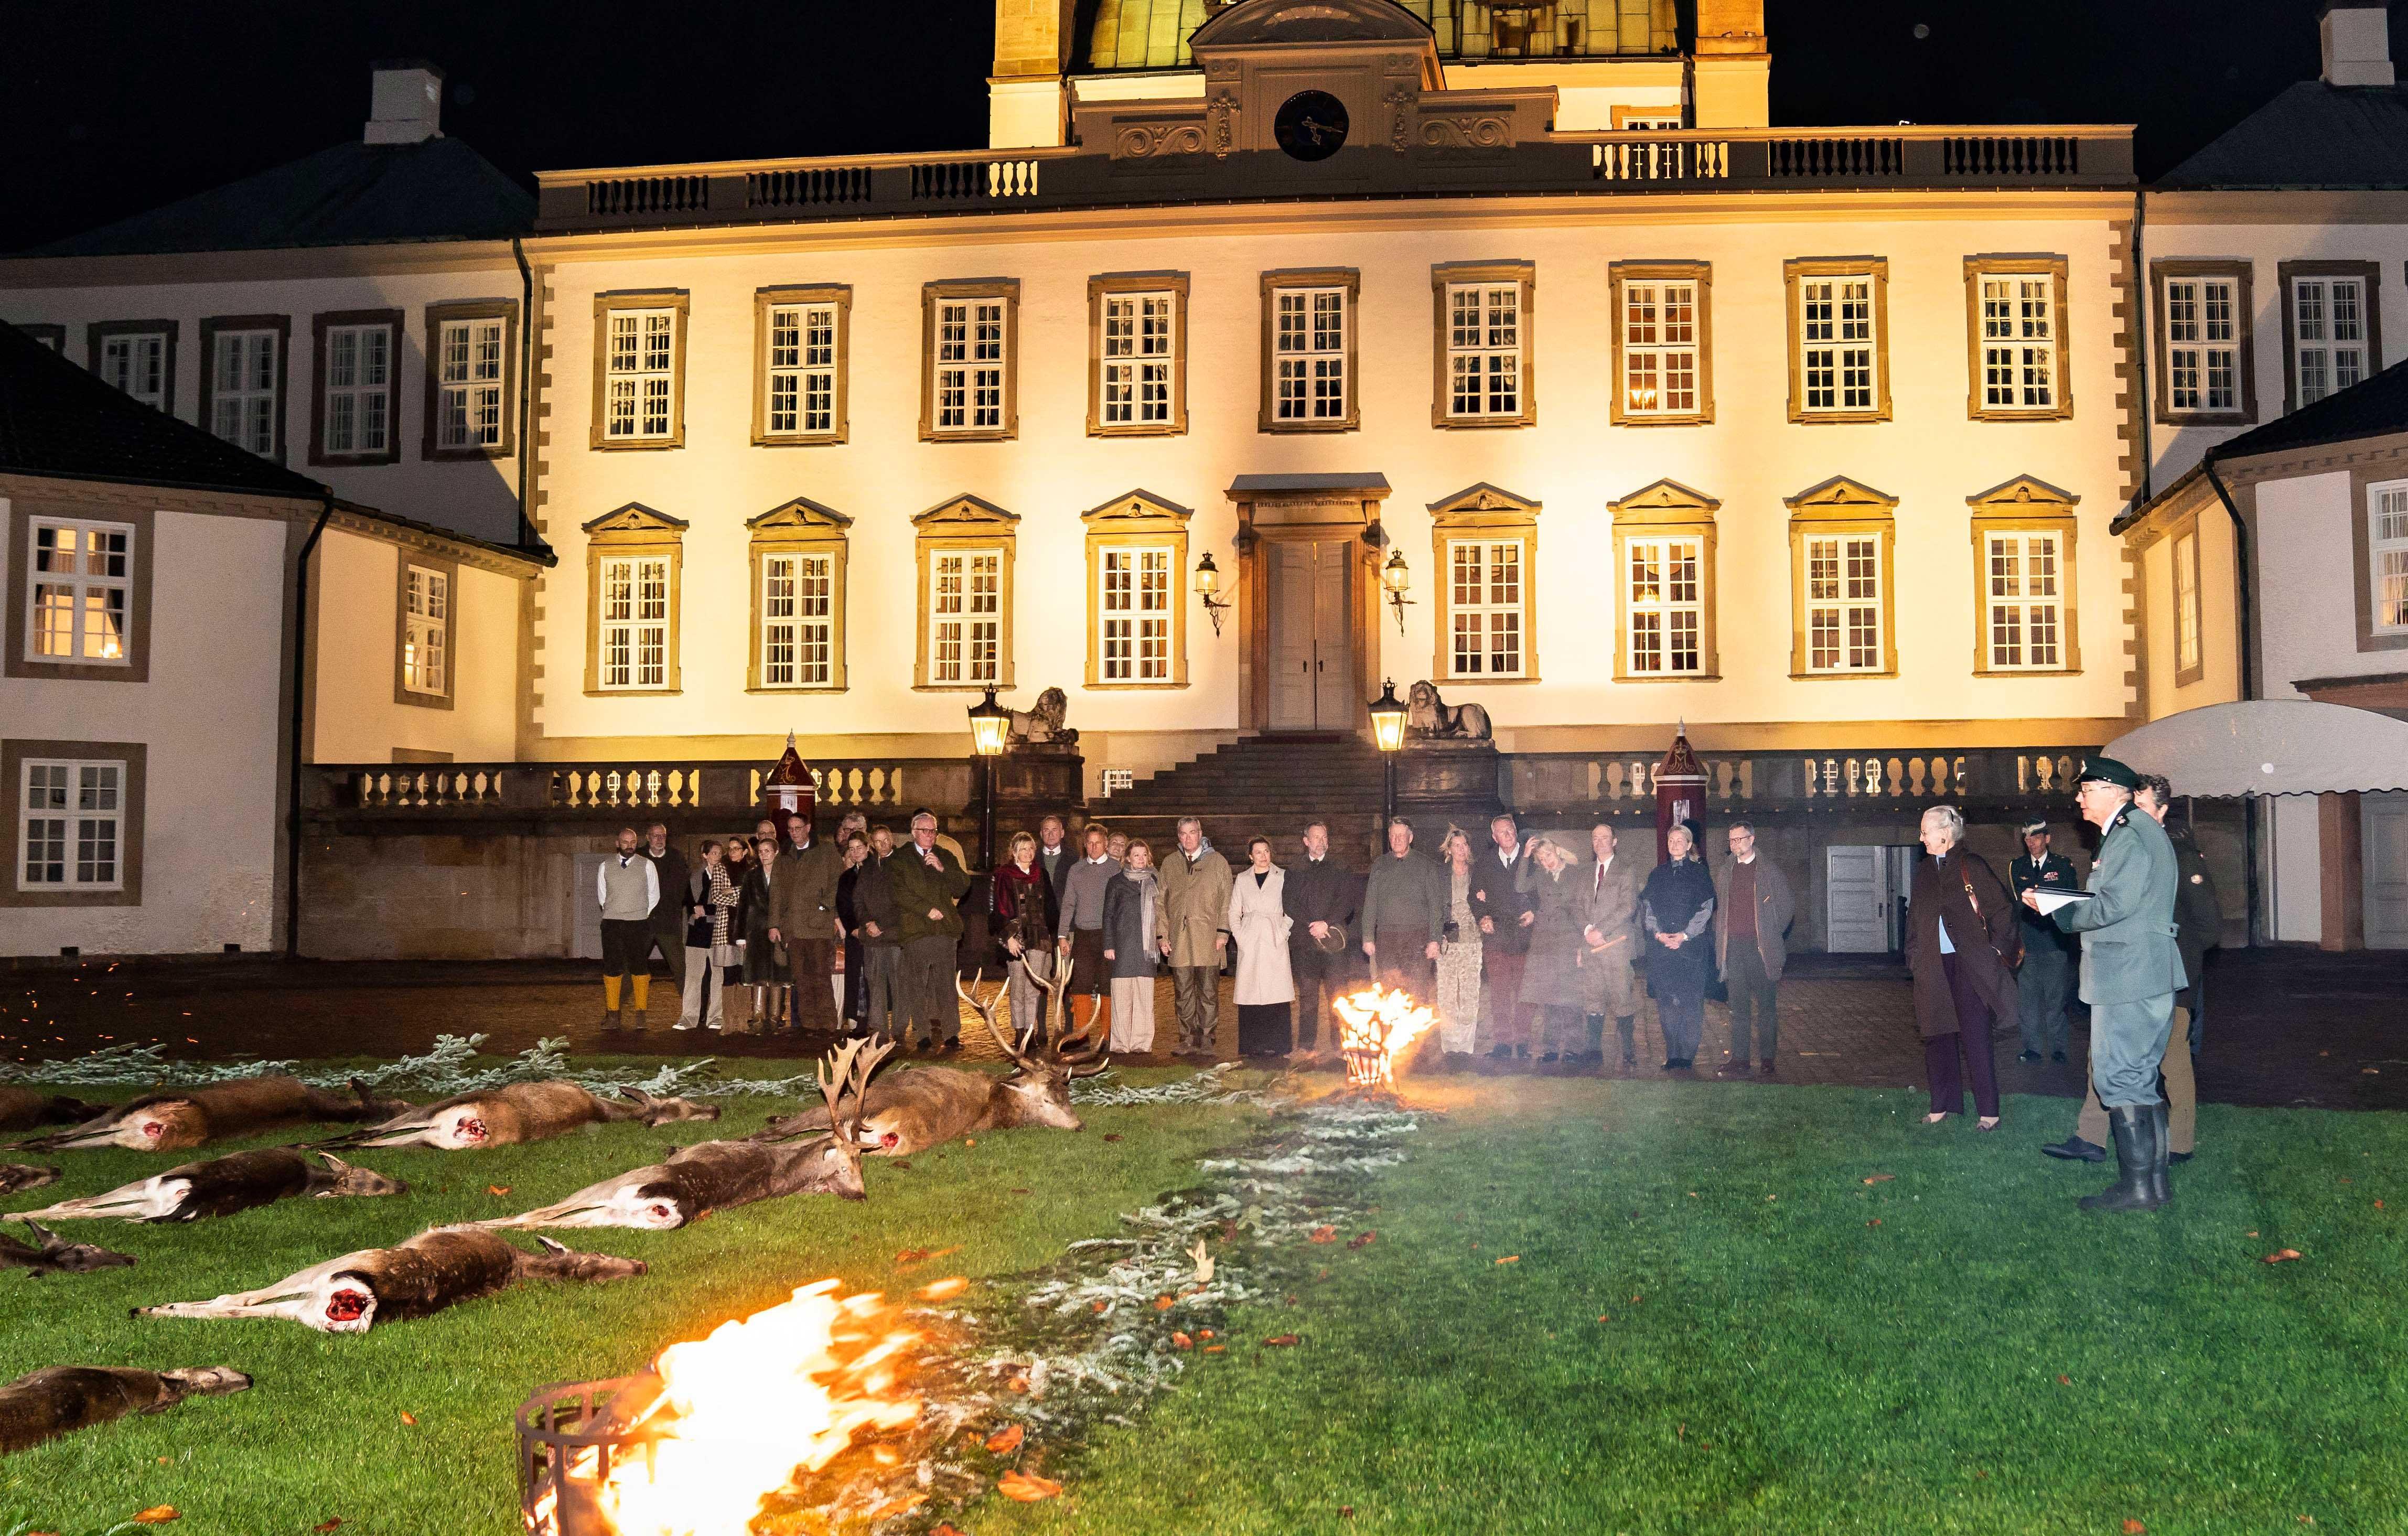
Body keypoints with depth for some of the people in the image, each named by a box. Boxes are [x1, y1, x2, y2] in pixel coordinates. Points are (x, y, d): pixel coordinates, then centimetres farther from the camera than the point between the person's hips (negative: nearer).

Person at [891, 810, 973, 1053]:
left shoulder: (946, 857, 19)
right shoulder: (899, 859, 8)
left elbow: (963, 886, 10)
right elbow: (899, 893, -4)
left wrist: (943, 869, -5)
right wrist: (927, 910, -10)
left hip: (944, 929, 2)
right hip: (915, 931, -2)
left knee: (946, 984, -2)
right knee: (916, 986, -2)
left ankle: (951, 1034, -2)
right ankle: (926, 1032, 3)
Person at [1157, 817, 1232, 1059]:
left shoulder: (1218, 862, 8)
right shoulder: (1170, 864, 15)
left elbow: (1226, 900, 3)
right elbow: (1161, 902, 15)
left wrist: (1223, 932, -6)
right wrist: (1161, 935, 6)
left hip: (1209, 940, -2)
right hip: (1178, 941, 3)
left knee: (1209, 993, -3)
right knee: (1184, 995, 4)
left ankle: (1206, 1042, 1)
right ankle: (1188, 1041, 10)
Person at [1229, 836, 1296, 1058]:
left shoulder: (1282, 877, 7)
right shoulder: (1242, 879, 12)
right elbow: (1234, 912, 14)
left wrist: (1283, 933, -5)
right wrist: (1239, 937, 2)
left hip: (1274, 941, -2)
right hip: (1249, 944, 2)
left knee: (1277, 991, -8)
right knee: (1250, 993, -2)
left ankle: (1276, 1045, -4)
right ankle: (1251, 1046, 2)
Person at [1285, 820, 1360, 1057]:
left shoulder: (1341, 869, 10)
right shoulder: (1294, 871, 13)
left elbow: (1347, 900, 1)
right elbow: (1291, 905, 5)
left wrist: (1326, 924, -10)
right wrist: (1312, 927, -8)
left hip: (1333, 939, -1)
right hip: (1304, 940, 1)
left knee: (1337, 993, -4)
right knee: (1307, 995, 2)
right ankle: (1307, 1044, 5)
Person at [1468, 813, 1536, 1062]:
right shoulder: (1485, 862, 12)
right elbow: (1476, 895, 14)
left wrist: (1535, 914, -8)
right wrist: (1482, 917, -2)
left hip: (1524, 935, -1)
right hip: (1496, 934, 1)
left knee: (1524, 992, -1)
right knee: (1499, 991, -1)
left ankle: (1523, 1041, 7)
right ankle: (1501, 1042, 3)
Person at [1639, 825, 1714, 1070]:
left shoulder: (1699, 872, 5)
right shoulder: (1657, 874, 14)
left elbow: (1706, 908, 0)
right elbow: (1647, 907, 11)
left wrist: (1685, 935, -10)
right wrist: (1658, 933, -6)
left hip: (1691, 943, -3)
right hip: (1660, 945, 3)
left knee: (1691, 1001, -5)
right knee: (1666, 1000, 0)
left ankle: (1688, 1055, -1)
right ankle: (1672, 1055, 5)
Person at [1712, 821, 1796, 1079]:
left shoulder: (1769, 870, 2)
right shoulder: (1726, 871, 14)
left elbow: (1787, 906, 4)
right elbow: (1717, 904, 16)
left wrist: (1772, 936, 0)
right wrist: (1722, 939, 5)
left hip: (1760, 947, -3)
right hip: (1734, 948, 3)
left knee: (1766, 1005, 1)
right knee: (1739, 1006, 4)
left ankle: (1768, 1060, 6)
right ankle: (1739, 1060, 5)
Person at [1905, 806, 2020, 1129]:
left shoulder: (1972, 866, -6)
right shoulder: (1924, 872, 13)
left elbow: (2003, 909, -5)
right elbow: (1914, 919, 19)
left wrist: (1997, 950, -7)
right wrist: (1915, 959, 12)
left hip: (1970, 965, -6)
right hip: (1934, 968, 6)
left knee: (1976, 1040, -4)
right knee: (1938, 1038, 9)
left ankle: (1988, 1111, 2)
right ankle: (1942, 1105, 19)